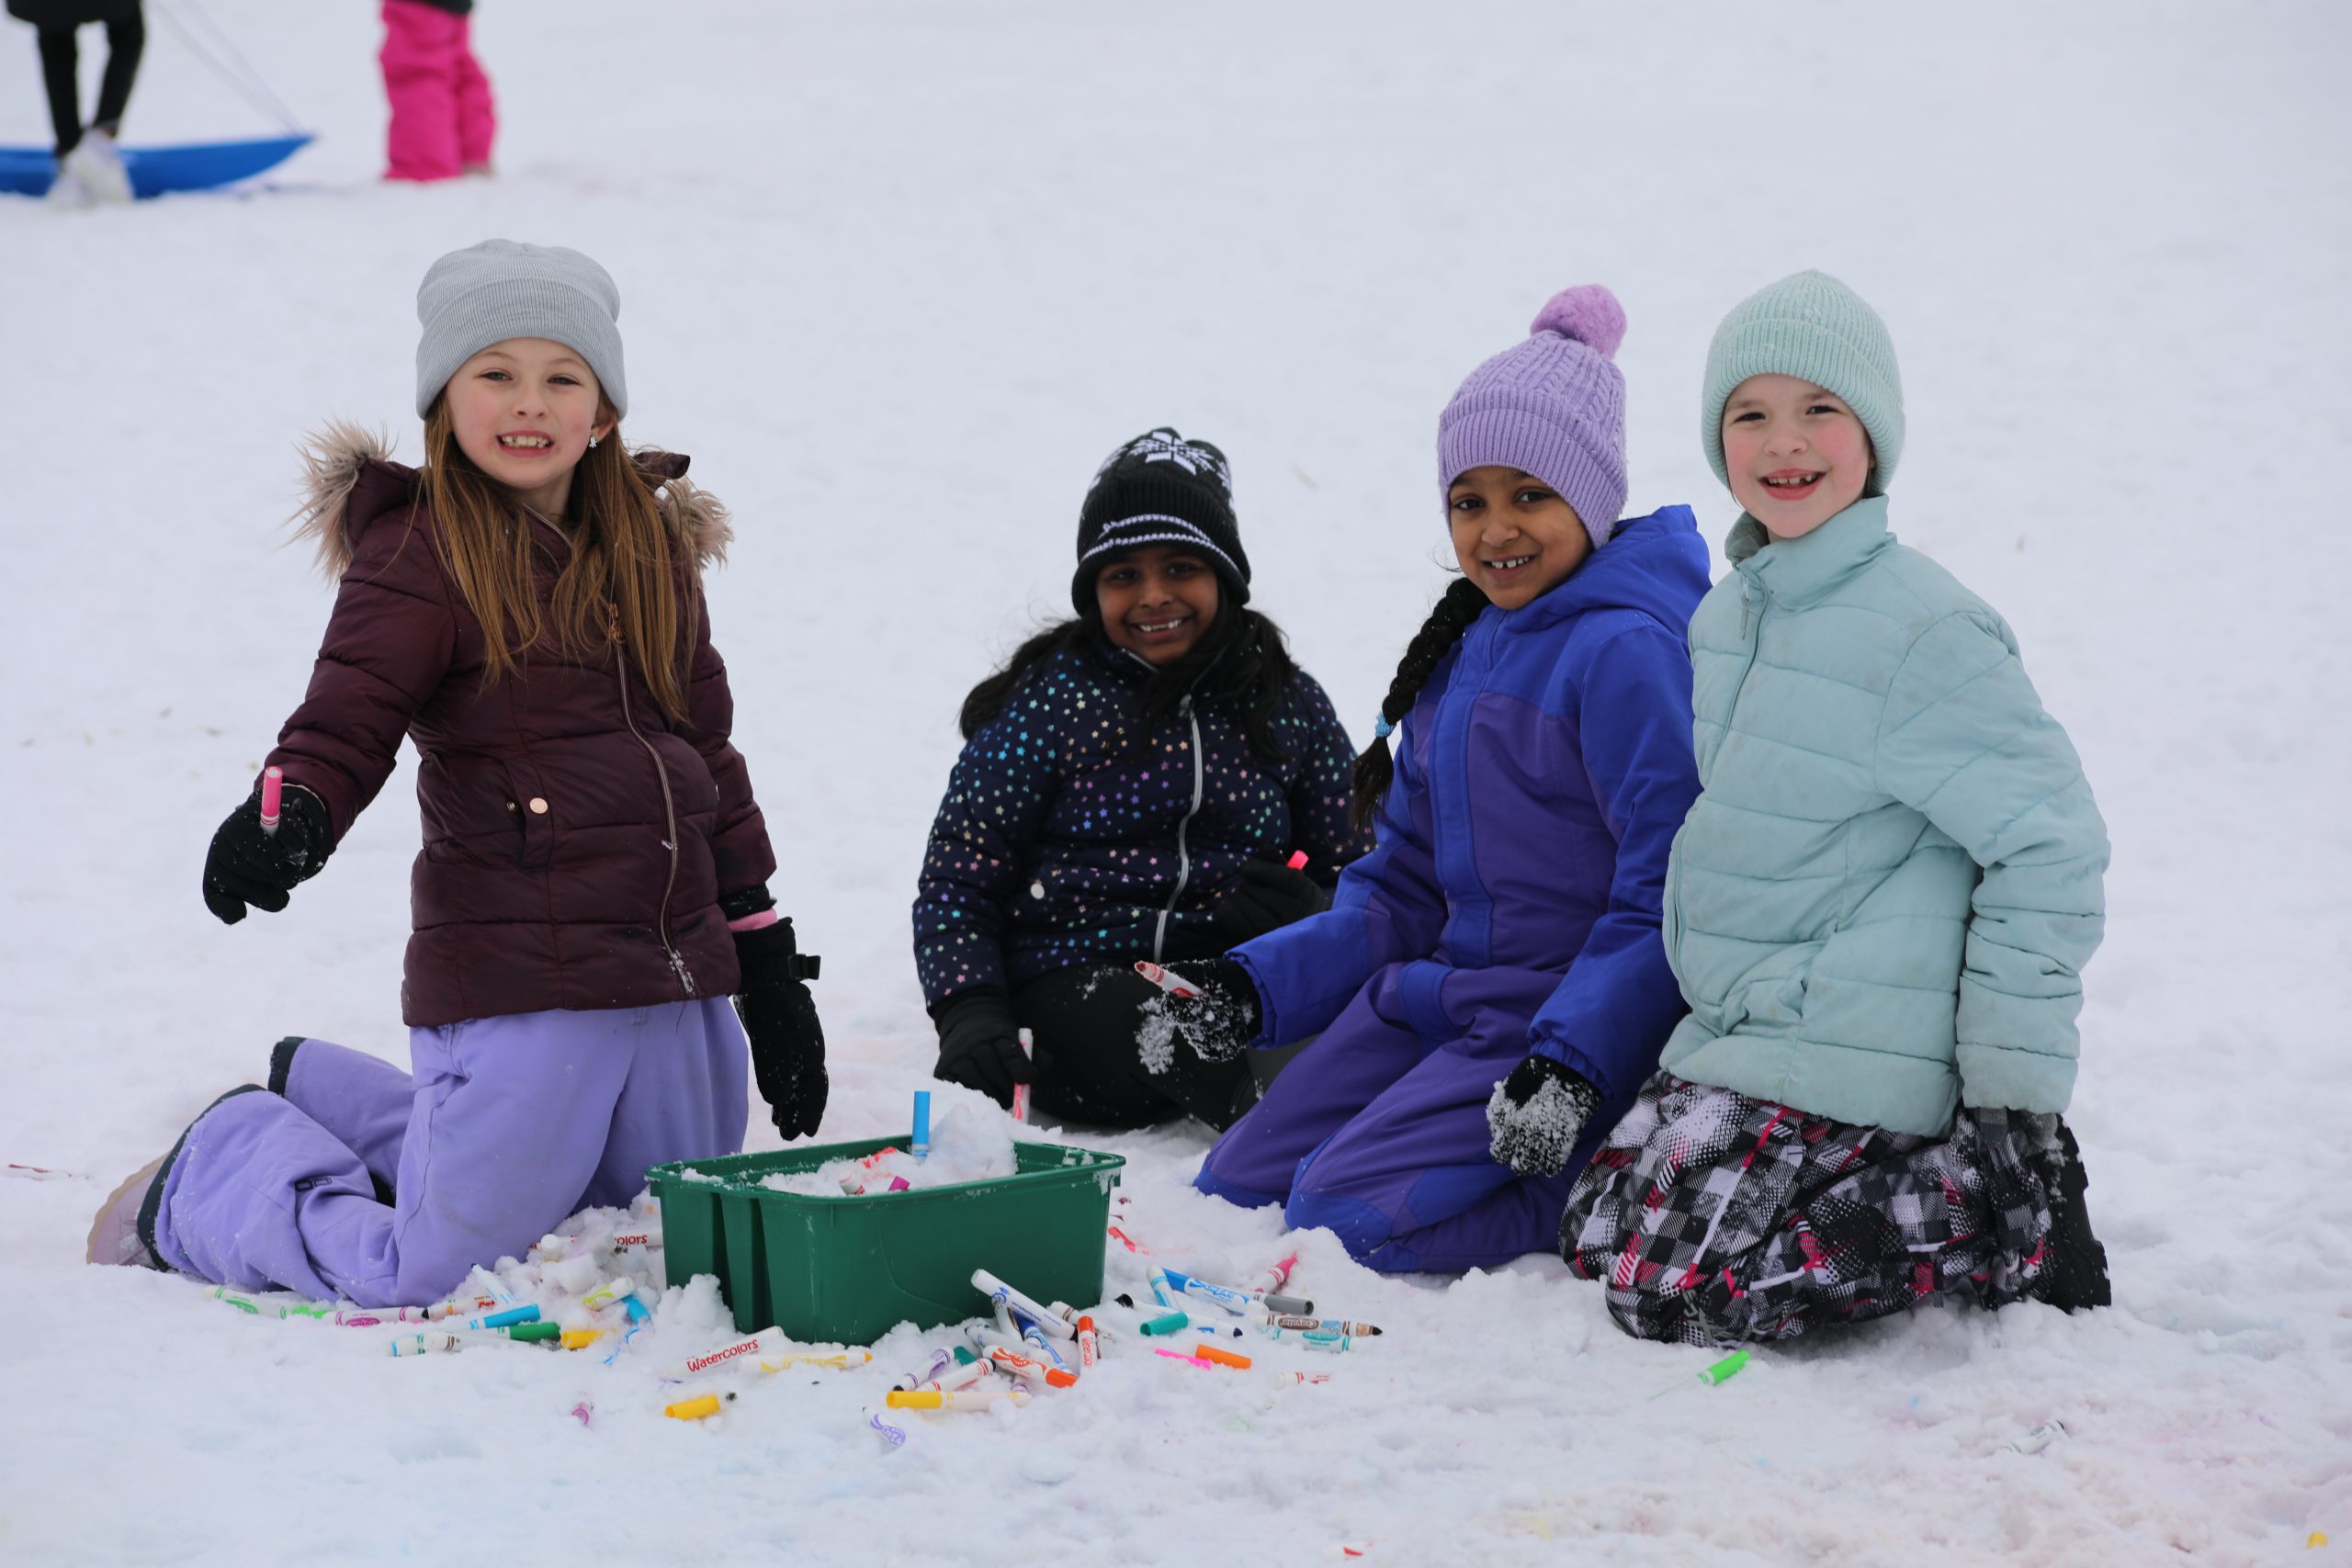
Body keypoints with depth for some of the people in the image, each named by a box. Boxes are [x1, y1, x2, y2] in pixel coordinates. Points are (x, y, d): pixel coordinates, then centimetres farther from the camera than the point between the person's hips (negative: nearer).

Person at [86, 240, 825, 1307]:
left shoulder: (655, 549, 12)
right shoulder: (420, 555, -7)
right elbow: (348, 717, -15)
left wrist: (768, 961, 17)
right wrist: (289, 815, -39)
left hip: (678, 979, 7)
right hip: (515, 982, -7)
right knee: (428, 1271, -10)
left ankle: (324, 1097, 34)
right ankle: (207, 1181, 23)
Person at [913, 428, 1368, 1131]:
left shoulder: (1289, 704, 14)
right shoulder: (1051, 698, 6)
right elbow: (957, 879, 5)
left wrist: (1310, 914, -9)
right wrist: (970, 1016, -12)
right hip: (1077, 980, -3)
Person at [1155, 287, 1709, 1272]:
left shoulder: (1624, 653, -15)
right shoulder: (1460, 656, 13)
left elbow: (1672, 894, -20)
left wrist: (1576, 1063, -29)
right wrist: (1255, 985, 2)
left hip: (1571, 1019, -9)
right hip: (1434, 995, 9)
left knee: (1341, 1216, -21)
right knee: (1234, 1190, 2)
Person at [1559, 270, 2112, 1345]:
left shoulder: (1920, 630, -17)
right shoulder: (1725, 615, 9)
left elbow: (2050, 845, -16)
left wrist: (2017, 1097, -15)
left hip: (1853, 1050, -9)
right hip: (1737, 1021, 9)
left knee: (1671, 1286, -16)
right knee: (1597, 1237, 8)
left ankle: (1997, 1222, -2)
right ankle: (1911, 1173, 16)